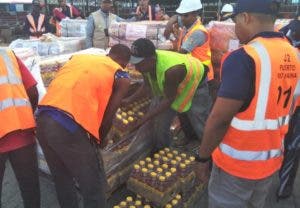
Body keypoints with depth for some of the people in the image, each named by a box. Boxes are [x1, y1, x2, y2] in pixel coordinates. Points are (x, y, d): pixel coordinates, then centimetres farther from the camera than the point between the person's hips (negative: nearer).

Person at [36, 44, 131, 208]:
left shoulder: (77, 57, 23)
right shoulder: (121, 77, 9)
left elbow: (69, 90, 20)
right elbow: (108, 115, 5)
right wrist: (101, 138, 25)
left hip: (42, 120, 7)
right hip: (69, 127, -7)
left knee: (62, 179, 27)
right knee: (94, 186, 12)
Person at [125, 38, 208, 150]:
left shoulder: (171, 70, -46)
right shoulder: (147, 63, -25)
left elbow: (169, 99, -33)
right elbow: (147, 86, -8)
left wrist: (145, 118, -32)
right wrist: (129, 100, -18)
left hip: (195, 82, -6)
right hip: (169, 86, 6)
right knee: (161, 120, 4)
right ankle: (161, 149, 24)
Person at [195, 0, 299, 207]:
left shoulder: (244, 58, -23)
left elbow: (219, 119, -23)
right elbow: (280, 107, 9)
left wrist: (203, 156, -10)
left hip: (238, 162, -7)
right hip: (272, 159, 7)